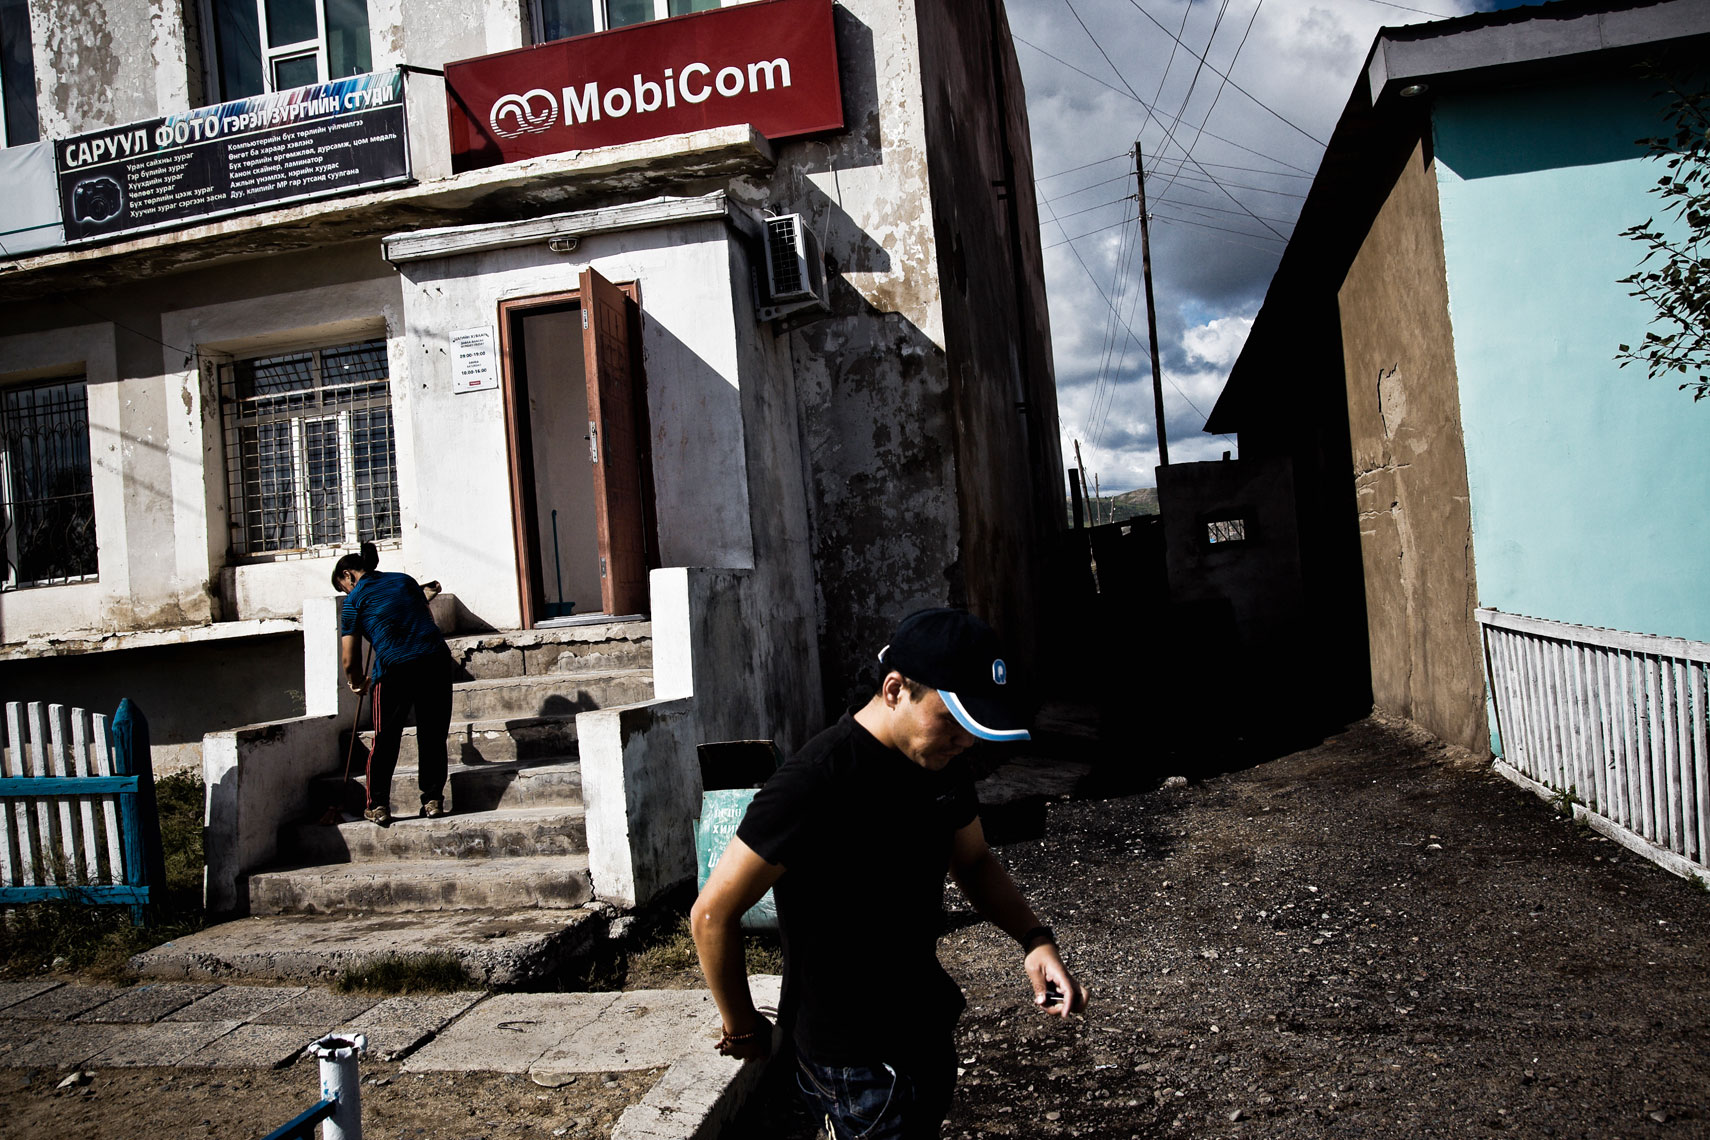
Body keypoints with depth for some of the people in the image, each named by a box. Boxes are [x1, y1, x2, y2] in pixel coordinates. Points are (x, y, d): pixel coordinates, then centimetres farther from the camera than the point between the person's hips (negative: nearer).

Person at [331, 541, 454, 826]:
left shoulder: (354, 599, 9)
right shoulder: (405, 580, 20)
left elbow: (349, 659, 9)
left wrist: (357, 683, 26)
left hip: (394, 667, -3)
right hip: (436, 658, 3)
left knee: (385, 739, 10)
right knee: (433, 735, 12)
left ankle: (378, 805, 14)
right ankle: (433, 800, 15)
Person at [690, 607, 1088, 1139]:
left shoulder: (941, 764, -3)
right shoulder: (816, 782, -28)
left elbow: (974, 861, 12)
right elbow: (712, 915, -22)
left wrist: (1036, 939, -6)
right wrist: (743, 1029, -8)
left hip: (927, 1030, 8)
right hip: (856, 1058, -7)